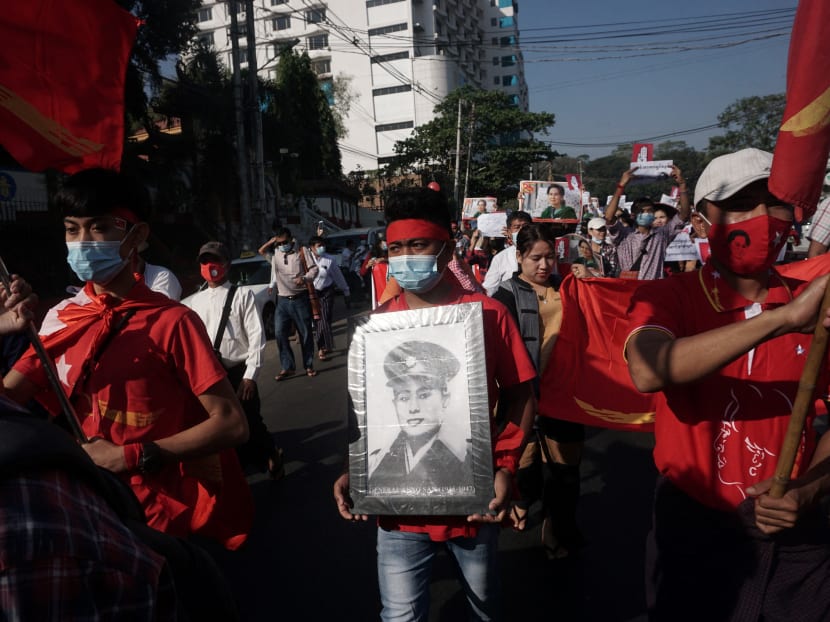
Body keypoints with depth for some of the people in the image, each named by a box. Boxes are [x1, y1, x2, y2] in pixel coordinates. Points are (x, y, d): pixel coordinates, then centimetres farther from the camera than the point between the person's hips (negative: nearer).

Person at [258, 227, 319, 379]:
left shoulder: (302, 251, -2)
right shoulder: (275, 253, 9)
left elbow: (314, 269, -3)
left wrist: (305, 278, -21)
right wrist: (272, 241, -1)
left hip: (301, 299, -3)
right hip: (283, 300, 3)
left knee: (305, 333, 4)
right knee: (280, 333, -4)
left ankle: (309, 365, 16)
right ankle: (288, 367, 4)